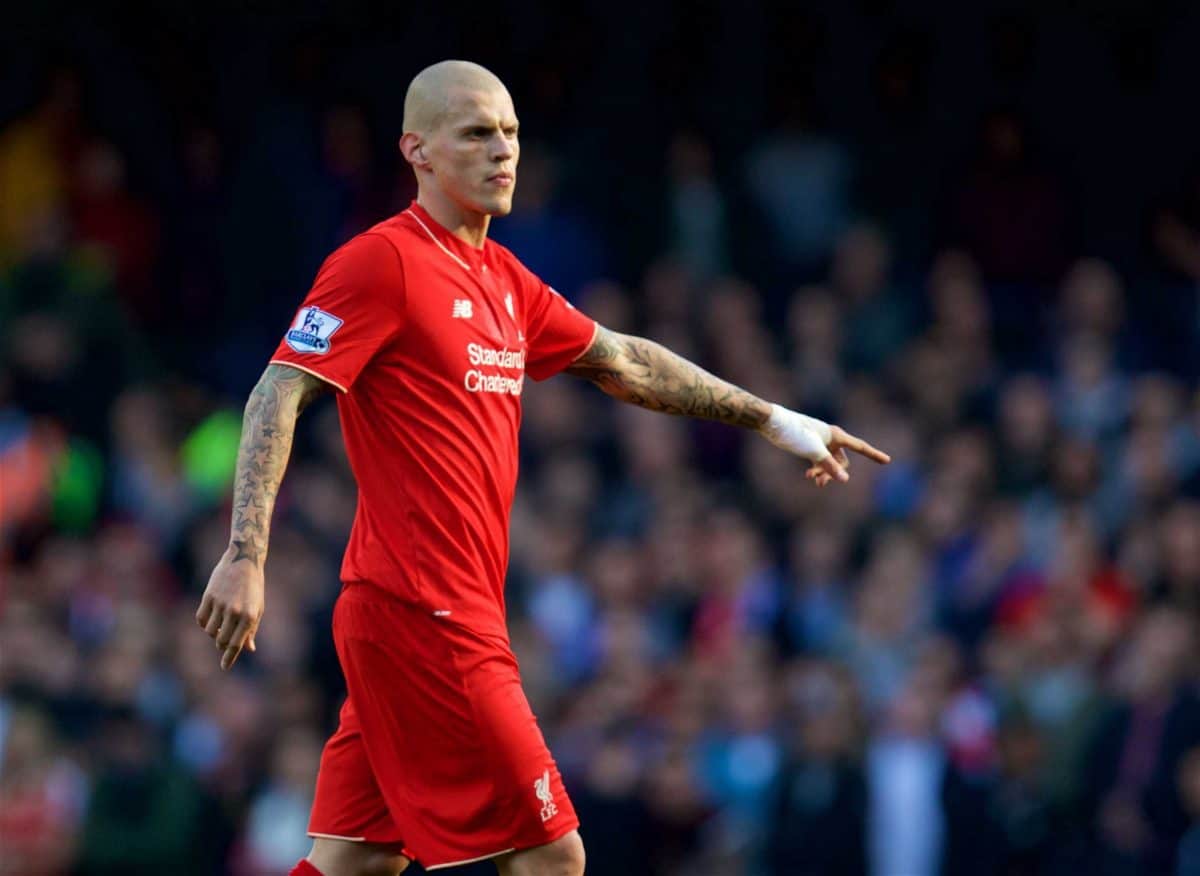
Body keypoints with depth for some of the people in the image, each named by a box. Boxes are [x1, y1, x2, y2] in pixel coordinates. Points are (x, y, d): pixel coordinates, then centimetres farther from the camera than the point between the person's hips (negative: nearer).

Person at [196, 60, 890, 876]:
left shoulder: (505, 281, 16)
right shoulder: (384, 260, -9)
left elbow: (621, 361, 28)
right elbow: (278, 395, -16)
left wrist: (770, 417, 28)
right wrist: (245, 556, -26)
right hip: (427, 619, -9)